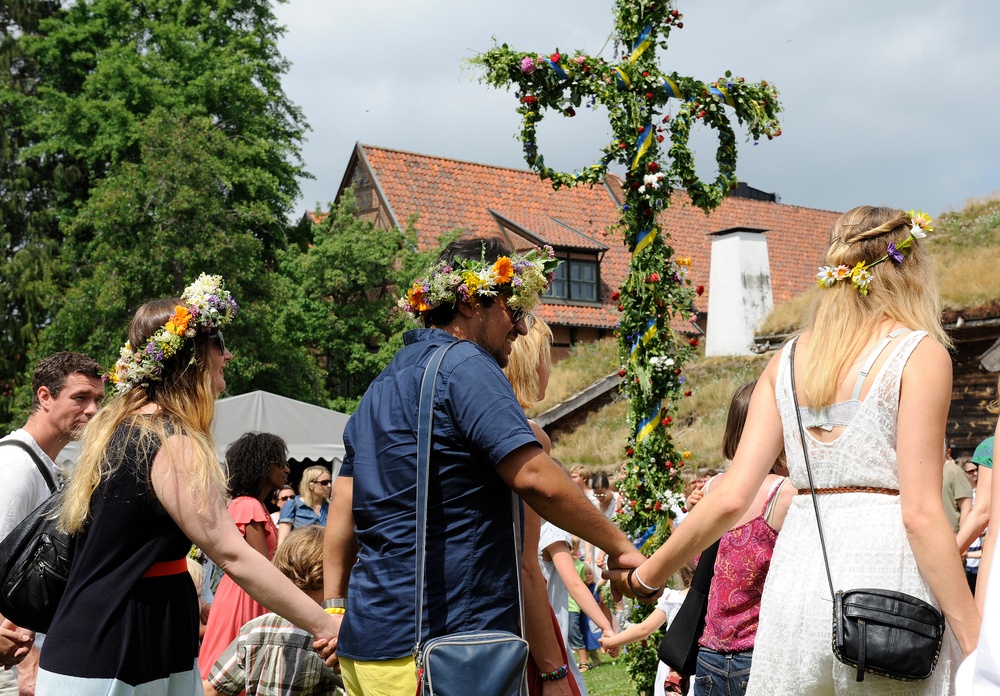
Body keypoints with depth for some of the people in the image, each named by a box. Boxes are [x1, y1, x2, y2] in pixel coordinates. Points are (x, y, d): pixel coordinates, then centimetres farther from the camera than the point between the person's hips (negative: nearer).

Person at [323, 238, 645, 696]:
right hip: (439, 645, -9)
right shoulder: (465, 366, -11)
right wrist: (620, 547, -10)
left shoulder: (382, 386, 17)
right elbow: (537, 480, -20)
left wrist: (334, 611, 17)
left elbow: (342, 515, 16)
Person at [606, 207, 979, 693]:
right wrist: (977, 645, -6)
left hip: (797, 567, 5)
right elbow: (921, 512, -9)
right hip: (886, 577, -4)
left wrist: (647, 574, 16)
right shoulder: (920, 352, -2)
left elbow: (732, 497, 4)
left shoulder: (789, 358, 11)